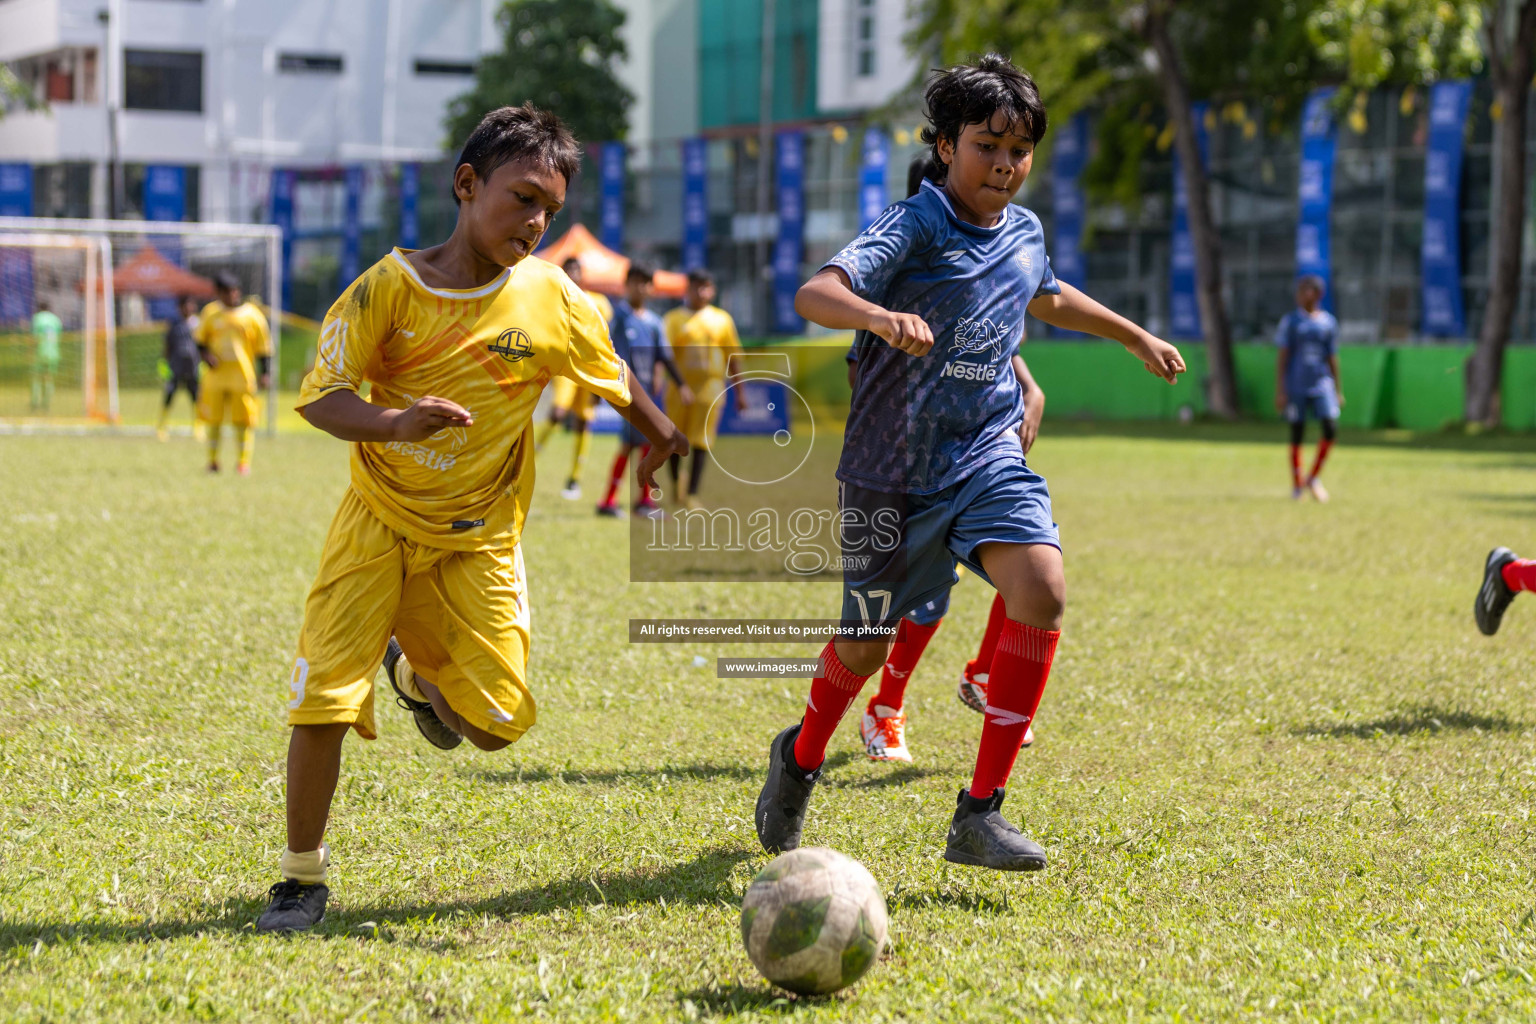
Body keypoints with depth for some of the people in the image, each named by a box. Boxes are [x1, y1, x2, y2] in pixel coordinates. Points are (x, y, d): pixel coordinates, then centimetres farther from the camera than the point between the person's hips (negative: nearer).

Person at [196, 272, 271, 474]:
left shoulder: (251, 314, -1)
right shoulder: (210, 312, 6)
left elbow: (264, 346, 4)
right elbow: (200, 339, 17)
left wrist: (265, 372, -3)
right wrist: (205, 354, -3)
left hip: (243, 375, -2)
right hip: (216, 374, 2)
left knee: (243, 420, -3)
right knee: (214, 419, 4)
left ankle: (244, 462, 4)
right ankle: (212, 461, 16)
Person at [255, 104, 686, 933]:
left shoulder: (553, 302, -7)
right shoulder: (390, 287, -13)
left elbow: (616, 383, 11)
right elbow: (319, 396, -17)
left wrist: (664, 441, 25)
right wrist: (390, 421, -35)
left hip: (477, 538, 2)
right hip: (379, 521, -2)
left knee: (496, 725, -4)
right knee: (322, 698, -11)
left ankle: (417, 673, 32)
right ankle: (302, 876, 8)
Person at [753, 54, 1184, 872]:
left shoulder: (1025, 232, 7)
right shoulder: (916, 225, -13)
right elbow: (813, 295, -30)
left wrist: (1137, 338, 42)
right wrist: (880, 316, -50)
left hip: (988, 459, 4)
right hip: (892, 472, -4)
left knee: (1041, 589, -22)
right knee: (865, 646, 6)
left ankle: (980, 814, -17)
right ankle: (800, 758, 41)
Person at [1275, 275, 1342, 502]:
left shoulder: (1328, 322, 8)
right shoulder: (1291, 321, 2)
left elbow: (1332, 358, 13)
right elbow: (1282, 357, 1)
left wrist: (1338, 391, 11)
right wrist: (1280, 391, -5)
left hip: (1322, 383, 2)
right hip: (1296, 387, -2)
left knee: (1331, 428, -12)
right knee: (1297, 434, 1)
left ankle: (1314, 477, 5)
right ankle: (1297, 485, 14)